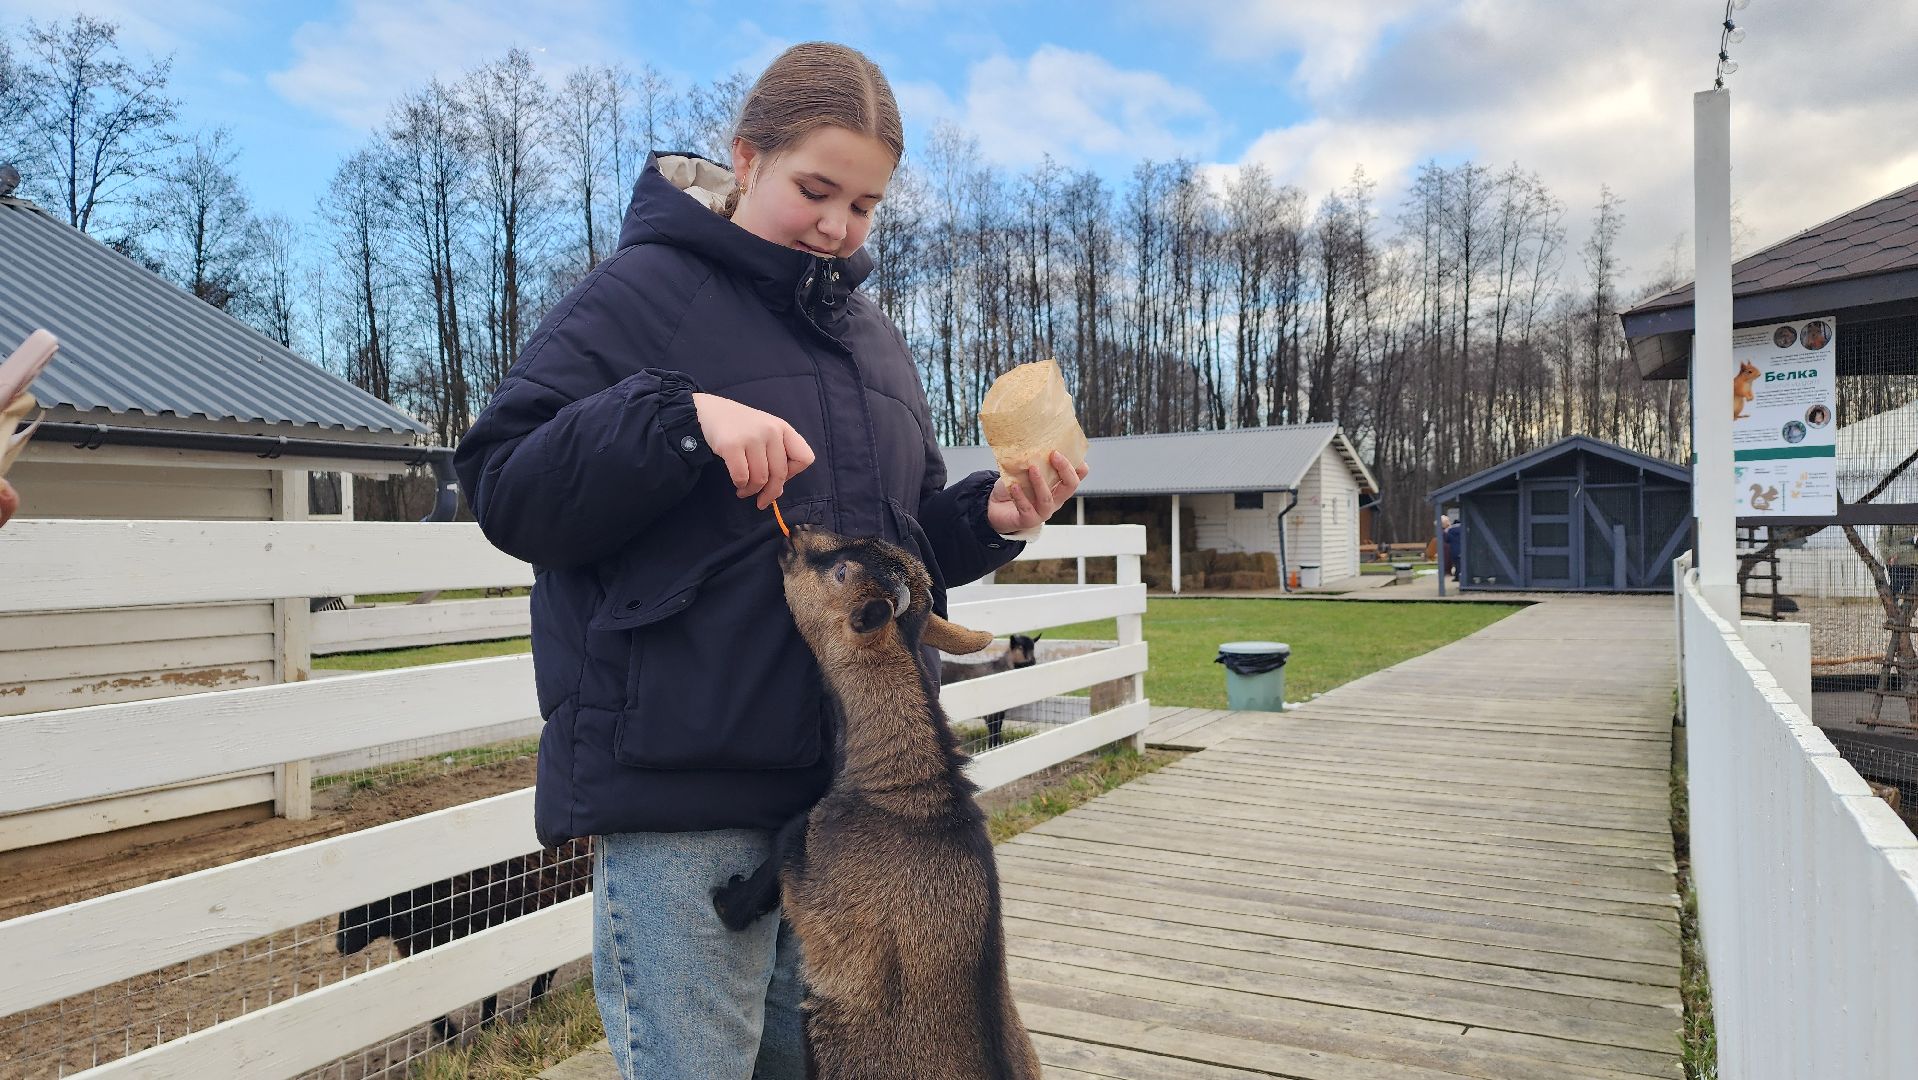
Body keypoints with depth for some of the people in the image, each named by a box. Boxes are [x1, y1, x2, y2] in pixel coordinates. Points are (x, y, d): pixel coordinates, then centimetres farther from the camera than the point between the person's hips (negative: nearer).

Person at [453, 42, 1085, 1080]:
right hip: (681, 787, -6)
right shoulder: (643, 292, -4)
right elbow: (503, 490, -11)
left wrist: (987, 518, -1)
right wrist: (679, 419, -24)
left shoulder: (870, 332, 16)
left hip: (850, 780, 6)